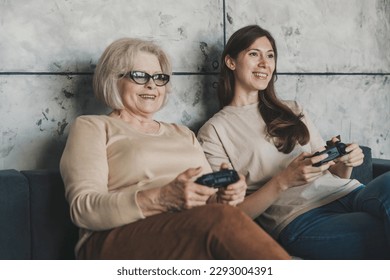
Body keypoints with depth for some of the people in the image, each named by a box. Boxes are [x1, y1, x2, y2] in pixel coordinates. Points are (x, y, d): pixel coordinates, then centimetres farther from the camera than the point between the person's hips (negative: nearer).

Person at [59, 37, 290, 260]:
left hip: (196, 235, 5)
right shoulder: (92, 128, 12)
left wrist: (224, 195, -5)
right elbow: (83, 208, -4)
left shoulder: (184, 134, 29)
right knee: (221, 219, -35)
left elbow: (210, 198, 21)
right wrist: (163, 198, -19)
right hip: (121, 240, -5)